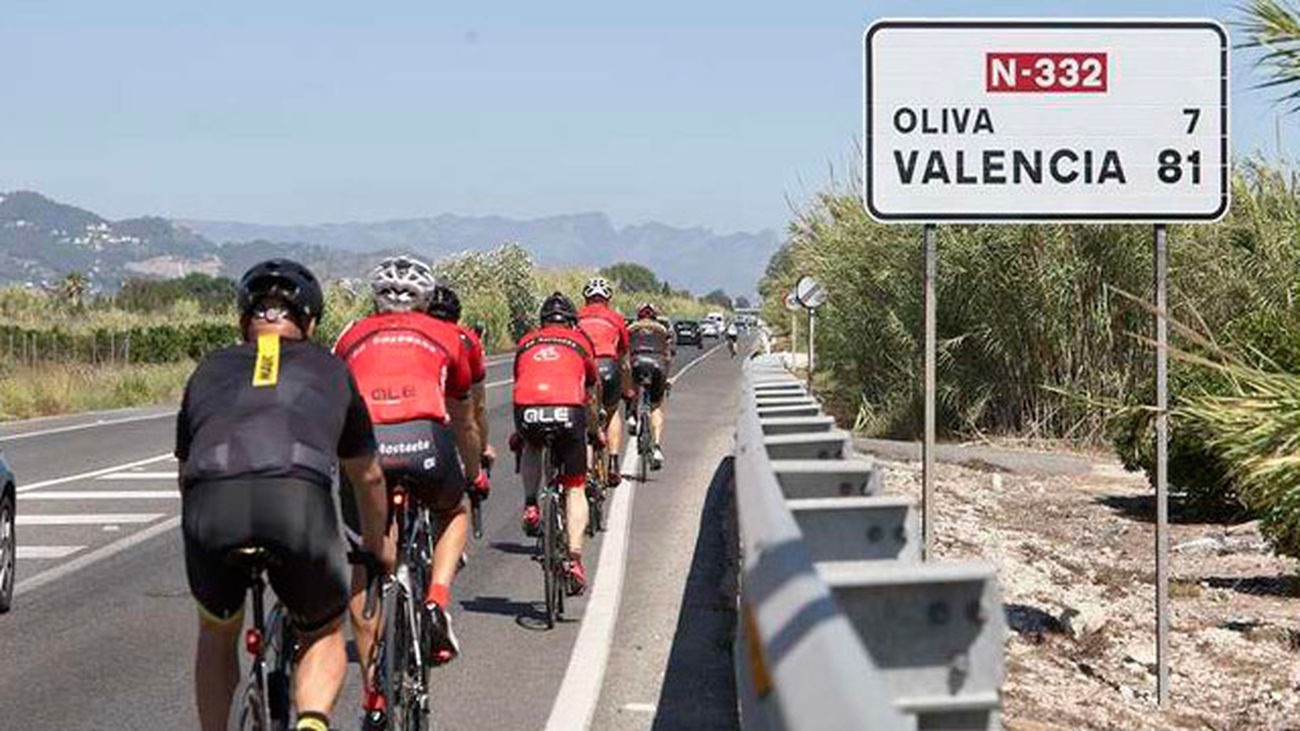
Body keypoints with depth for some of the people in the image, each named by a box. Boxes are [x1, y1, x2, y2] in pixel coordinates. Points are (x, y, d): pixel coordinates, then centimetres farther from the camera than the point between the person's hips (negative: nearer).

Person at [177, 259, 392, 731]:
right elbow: (367, 476, 42)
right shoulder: (329, 369, 30)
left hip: (211, 503, 1)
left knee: (217, 634, 29)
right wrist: (377, 543, 60)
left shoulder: (211, 370, 32)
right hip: (299, 501, -1)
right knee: (323, 636, 22)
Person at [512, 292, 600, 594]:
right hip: (568, 411, -1)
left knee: (530, 448, 38)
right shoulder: (580, 341, 26)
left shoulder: (526, 342, 28)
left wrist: (518, 432, 53)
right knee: (575, 489, 13)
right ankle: (575, 558, 2)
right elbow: (590, 394, 35)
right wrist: (594, 431, 51)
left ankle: (530, 505, 17)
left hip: (528, 411, 1)